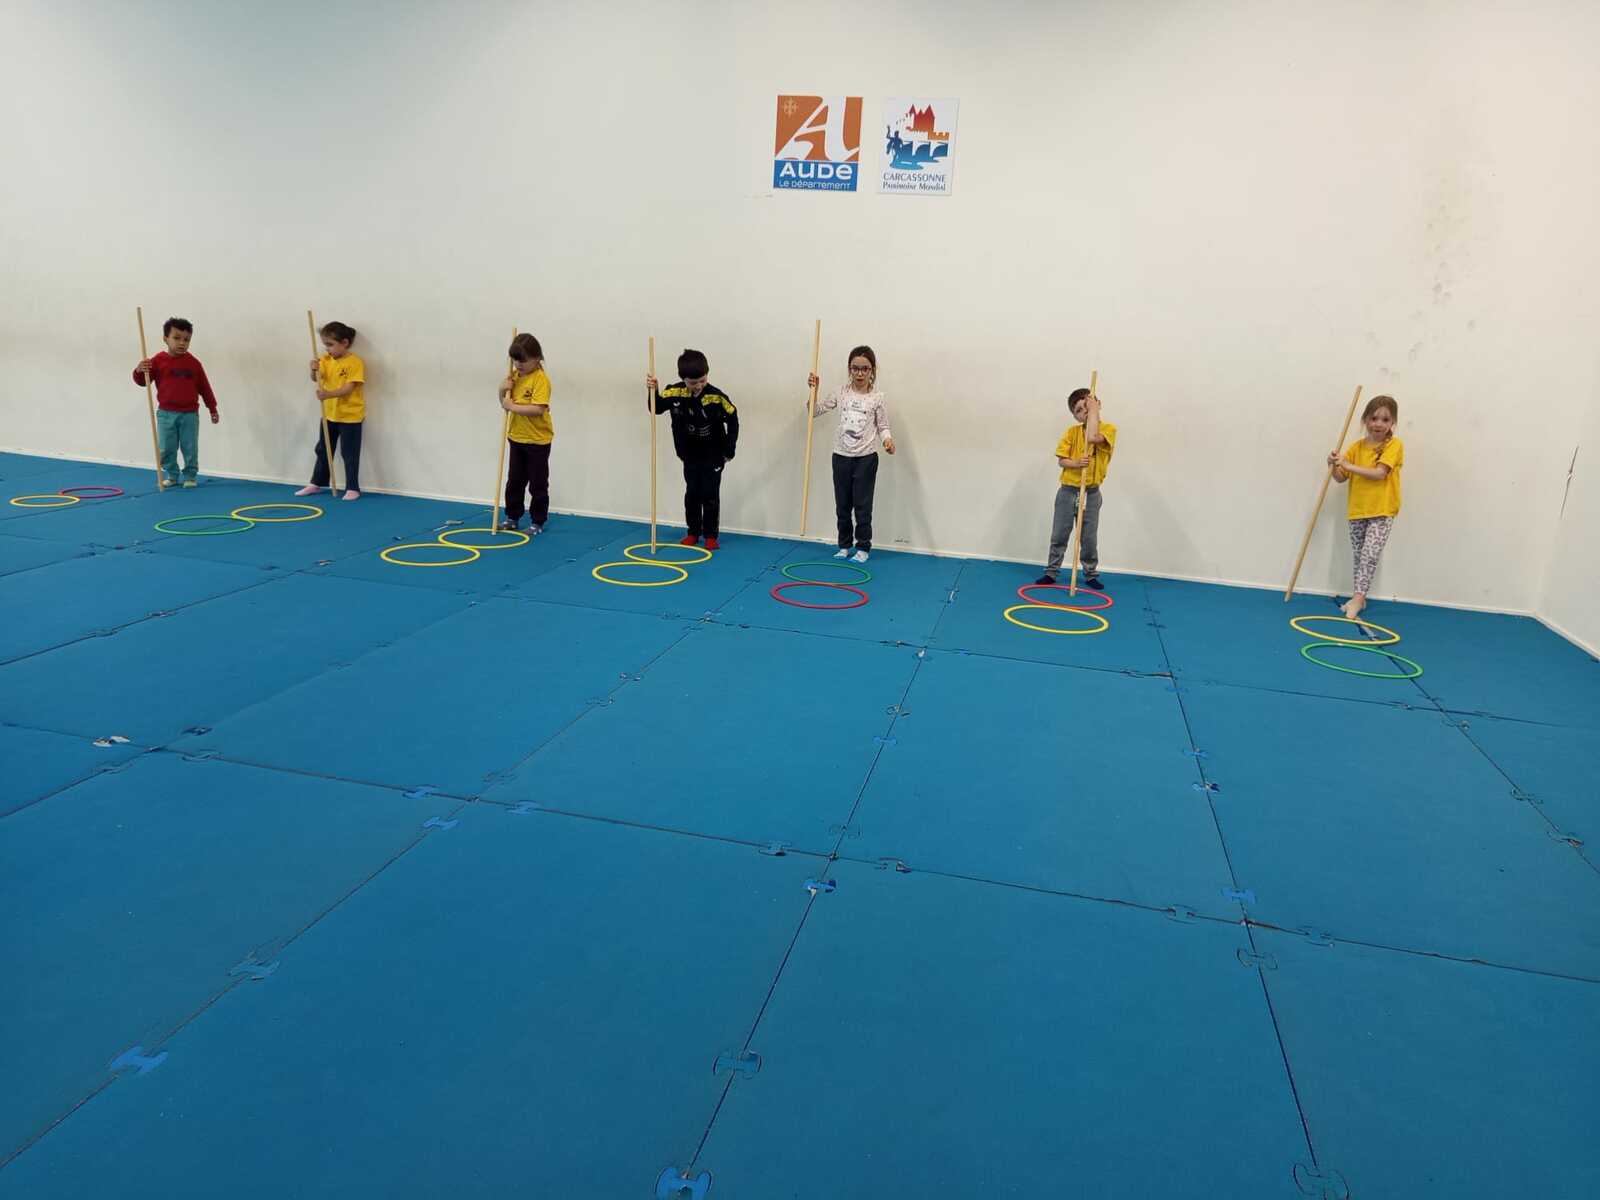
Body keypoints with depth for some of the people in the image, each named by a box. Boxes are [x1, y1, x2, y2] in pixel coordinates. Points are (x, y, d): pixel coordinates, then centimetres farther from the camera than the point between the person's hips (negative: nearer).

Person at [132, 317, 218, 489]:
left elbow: (204, 387, 7)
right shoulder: (158, 361, -3)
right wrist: (140, 371, -24)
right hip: (166, 414, 0)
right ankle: (171, 476, 20)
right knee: (166, 449, 5)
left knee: (190, 449, 4)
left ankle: (190, 476, 16)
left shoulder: (194, 363, 1)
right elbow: (143, 381, -2)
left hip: (189, 414, 0)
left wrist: (213, 409, 9)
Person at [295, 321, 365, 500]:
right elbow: (316, 378, -7)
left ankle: (353, 488, 6)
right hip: (329, 414, 7)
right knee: (322, 450, 15)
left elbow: (348, 388, -22)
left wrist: (328, 394, -34)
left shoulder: (355, 362, -15)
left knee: (350, 454, -1)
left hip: (350, 416, -7)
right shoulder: (326, 360, 4)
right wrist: (314, 370, -29)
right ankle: (316, 483, 26)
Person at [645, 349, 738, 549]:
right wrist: (653, 391, -22)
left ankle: (711, 535, 13)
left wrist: (729, 451, -6)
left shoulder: (717, 397, -23)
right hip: (690, 455, 3)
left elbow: (733, 421, -11)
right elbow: (656, 408, -2)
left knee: (710, 495, 2)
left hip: (713, 456, -3)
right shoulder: (675, 393, -15)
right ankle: (693, 532, 25)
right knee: (692, 494, 12)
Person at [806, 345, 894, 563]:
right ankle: (844, 546, 24)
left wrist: (887, 439, -20)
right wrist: (813, 390, -7)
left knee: (863, 506, 3)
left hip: (866, 458, -3)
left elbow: (883, 426, 0)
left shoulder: (877, 398, -5)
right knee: (842, 506, 11)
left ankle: (863, 548, 15)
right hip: (841, 457, 3)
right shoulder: (841, 392, 2)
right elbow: (816, 409, 8)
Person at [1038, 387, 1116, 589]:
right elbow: (1061, 460, -2)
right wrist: (1076, 463, -23)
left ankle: (1091, 575, 19)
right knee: (1059, 535, 7)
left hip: (1091, 493, -2)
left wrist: (1094, 409, -17)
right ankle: (1051, 572, 17)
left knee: (1089, 538, 5)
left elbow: (1093, 437, -27)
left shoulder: (1108, 428, -6)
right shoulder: (1072, 432, 0)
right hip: (1068, 491, 2)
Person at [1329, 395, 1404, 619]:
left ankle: (1358, 597, -13)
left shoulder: (1394, 445, -9)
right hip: (1357, 510, 5)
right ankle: (1359, 596, 22)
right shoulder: (1356, 446, 5)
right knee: (1358, 556, 12)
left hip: (1382, 511, -5)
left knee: (1370, 554, -14)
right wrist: (1335, 466, -15)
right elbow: (1341, 478, 5)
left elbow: (1379, 473, -21)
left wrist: (1348, 465, -22)